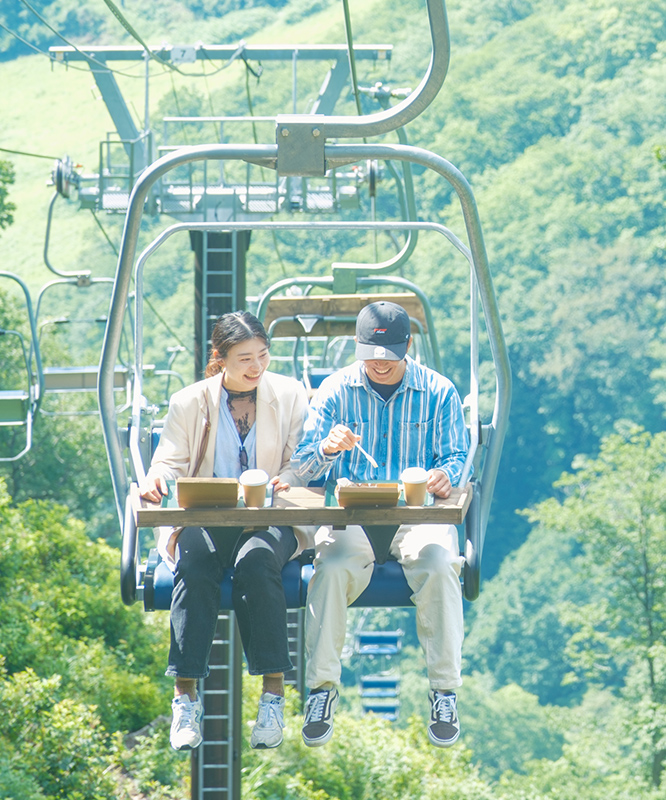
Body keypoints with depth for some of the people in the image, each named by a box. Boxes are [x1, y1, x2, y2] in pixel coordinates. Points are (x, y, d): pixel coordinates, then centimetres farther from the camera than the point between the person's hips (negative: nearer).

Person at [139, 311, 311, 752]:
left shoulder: (290, 396, 11)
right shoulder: (189, 403, 11)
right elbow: (171, 463, 6)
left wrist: (286, 482, -19)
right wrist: (157, 481, -20)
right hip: (202, 517, 1)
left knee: (256, 561, -35)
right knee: (195, 564, -34)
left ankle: (274, 694, -33)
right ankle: (186, 696, -34)